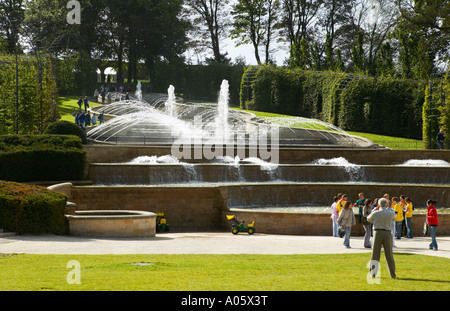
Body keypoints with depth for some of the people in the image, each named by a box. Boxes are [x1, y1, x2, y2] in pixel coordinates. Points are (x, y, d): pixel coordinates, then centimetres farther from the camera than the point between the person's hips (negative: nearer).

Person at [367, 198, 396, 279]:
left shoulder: (375, 213, -5)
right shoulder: (391, 213, -2)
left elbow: (368, 219, 15)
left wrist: (375, 209, 22)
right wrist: (386, 209, 28)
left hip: (378, 233, -1)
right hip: (387, 233, 1)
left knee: (375, 254, 5)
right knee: (389, 255, 7)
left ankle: (373, 273, 1)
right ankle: (393, 274, 9)